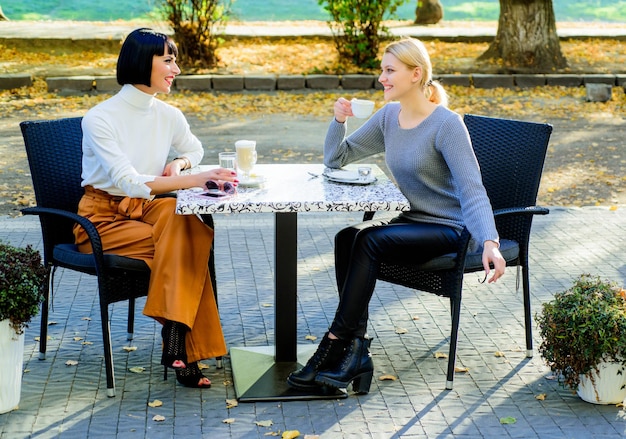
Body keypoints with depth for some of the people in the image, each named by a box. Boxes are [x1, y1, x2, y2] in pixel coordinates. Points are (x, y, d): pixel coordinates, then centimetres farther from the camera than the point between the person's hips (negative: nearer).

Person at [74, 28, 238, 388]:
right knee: (185, 246, -28)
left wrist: (179, 164, 0)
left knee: (188, 223, -30)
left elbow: (195, 149, 25)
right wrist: (191, 181, -34)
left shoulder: (168, 116, 3)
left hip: (146, 209, 5)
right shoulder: (100, 119, -16)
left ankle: (177, 342, -31)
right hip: (103, 217, -5)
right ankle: (183, 347, -22)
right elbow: (127, 181, -26)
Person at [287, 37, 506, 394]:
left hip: (446, 229, -6)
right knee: (346, 238, -23)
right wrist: (339, 120, -4)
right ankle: (355, 352, -26)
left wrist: (489, 242, -38)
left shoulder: (447, 124, -15)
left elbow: (472, 190, -22)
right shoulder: (389, 117, 7)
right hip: (412, 221, 7)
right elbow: (336, 159, 16)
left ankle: (335, 345, -23)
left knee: (369, 242, -30)